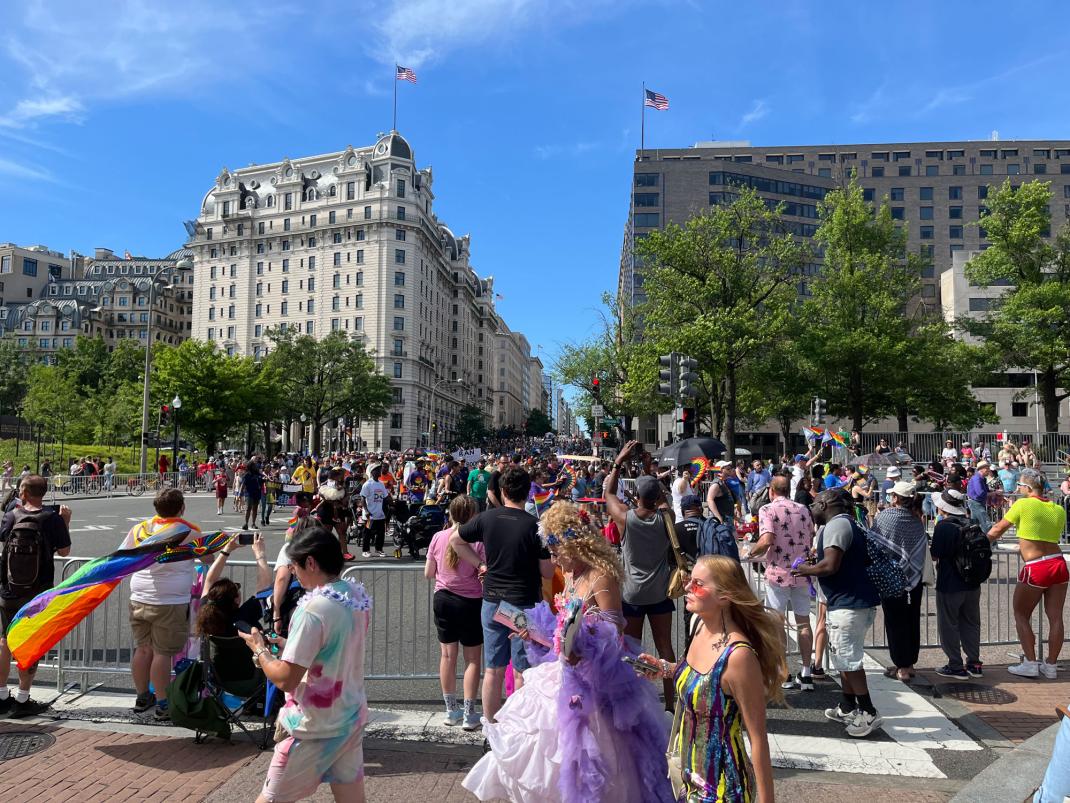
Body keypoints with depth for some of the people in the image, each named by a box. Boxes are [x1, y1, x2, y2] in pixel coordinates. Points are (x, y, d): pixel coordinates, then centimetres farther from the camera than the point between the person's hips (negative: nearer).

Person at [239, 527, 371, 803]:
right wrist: (290, 645, 11)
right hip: (352, 718, 7)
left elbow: (285, 679, -21)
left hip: (315, 728, -7)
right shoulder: (358, 597, 0)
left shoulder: (313, 609, -24)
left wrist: (259, 649, -5)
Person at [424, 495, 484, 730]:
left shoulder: (438, 537, -5)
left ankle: (451, 710, 26)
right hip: (470, 602, -3)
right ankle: (469, 715, 12)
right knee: (472, 659, 8)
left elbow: (428, 573, 2)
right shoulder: (478, 540, -15)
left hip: (443, 600, 4)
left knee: (448, 655, 14)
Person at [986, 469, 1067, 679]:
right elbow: (1054, 535, 16)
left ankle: (1030, 664, 7)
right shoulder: (1059, 509, 8)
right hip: (1059, 562, 6)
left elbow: (997, 529, -2)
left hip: (1035, 569, -6)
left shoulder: (1023, 504, -8)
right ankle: (1051, 665, 18)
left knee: (1021, 615, 8)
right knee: (1055, 616, 10)